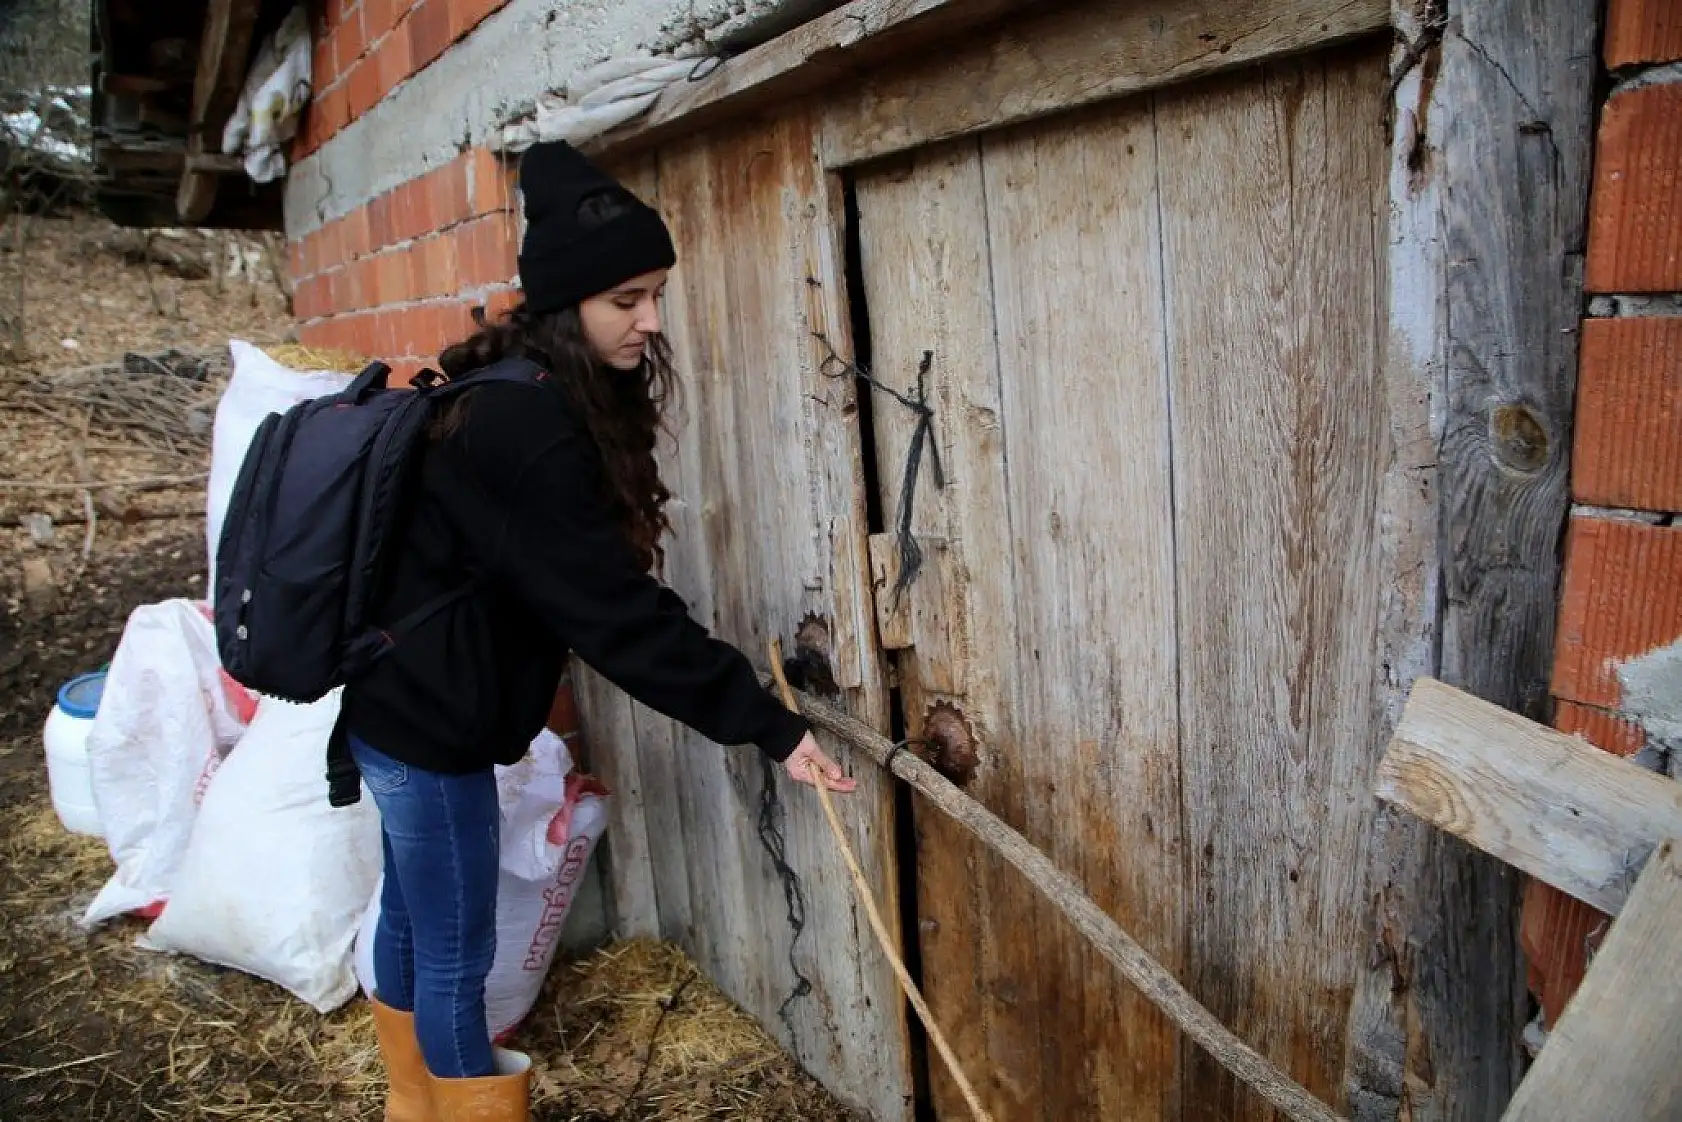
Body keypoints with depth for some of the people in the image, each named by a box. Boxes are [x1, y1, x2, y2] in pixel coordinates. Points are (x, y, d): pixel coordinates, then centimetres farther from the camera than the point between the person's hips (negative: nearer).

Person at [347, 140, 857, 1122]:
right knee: (458, 956, 5)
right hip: (431, 720, -10)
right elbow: (615, 608, -29)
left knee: (413, 919, 24)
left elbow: (582, 586, 10)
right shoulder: (525, 428, -28)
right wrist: (767, 724, -26)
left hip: (405, 701, 10)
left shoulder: (527, 399, 3)